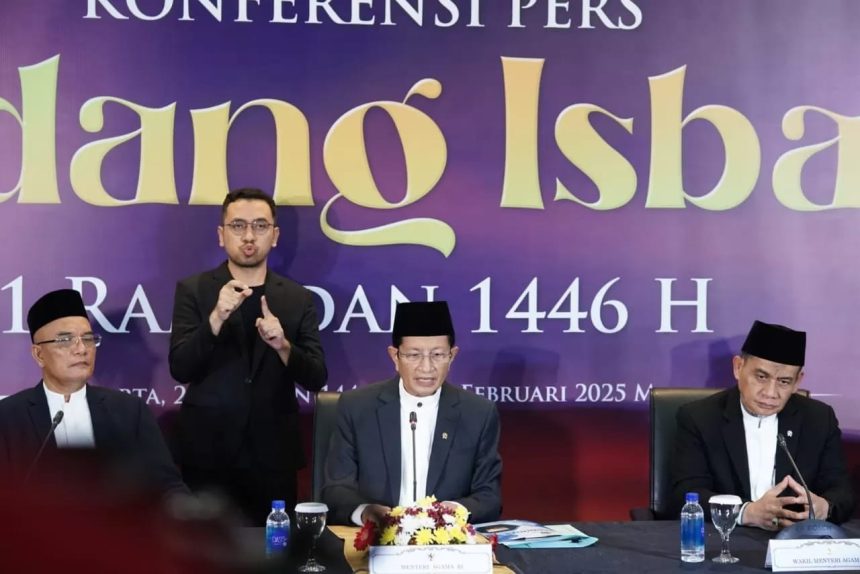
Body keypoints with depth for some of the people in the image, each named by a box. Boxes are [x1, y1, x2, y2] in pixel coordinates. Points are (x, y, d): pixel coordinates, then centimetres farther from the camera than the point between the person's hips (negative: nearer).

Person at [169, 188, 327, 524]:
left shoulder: (298, 298, 5)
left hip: (273, 456, 1)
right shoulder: (192, 290, 1)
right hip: (208, 454, -1)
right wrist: (216, 319, -23)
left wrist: (282, 346, -19)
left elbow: (316, 378, 0)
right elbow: (180, 369, -9)